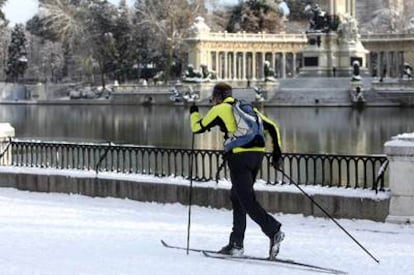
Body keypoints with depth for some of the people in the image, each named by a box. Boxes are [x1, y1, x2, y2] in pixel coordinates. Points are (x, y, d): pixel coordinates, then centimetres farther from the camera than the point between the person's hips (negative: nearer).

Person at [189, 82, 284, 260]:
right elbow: (272, 127, 18)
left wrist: (194, 113, 34)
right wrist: (277, 153, 16)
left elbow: (197, 128, 14)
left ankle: (274, 231, -26)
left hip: (239, 156, -7)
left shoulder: (219, 109, 6)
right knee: (237, 197, 17)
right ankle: (236, 244, 18)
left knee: (247, 200, -7)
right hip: (257, 155, 7)